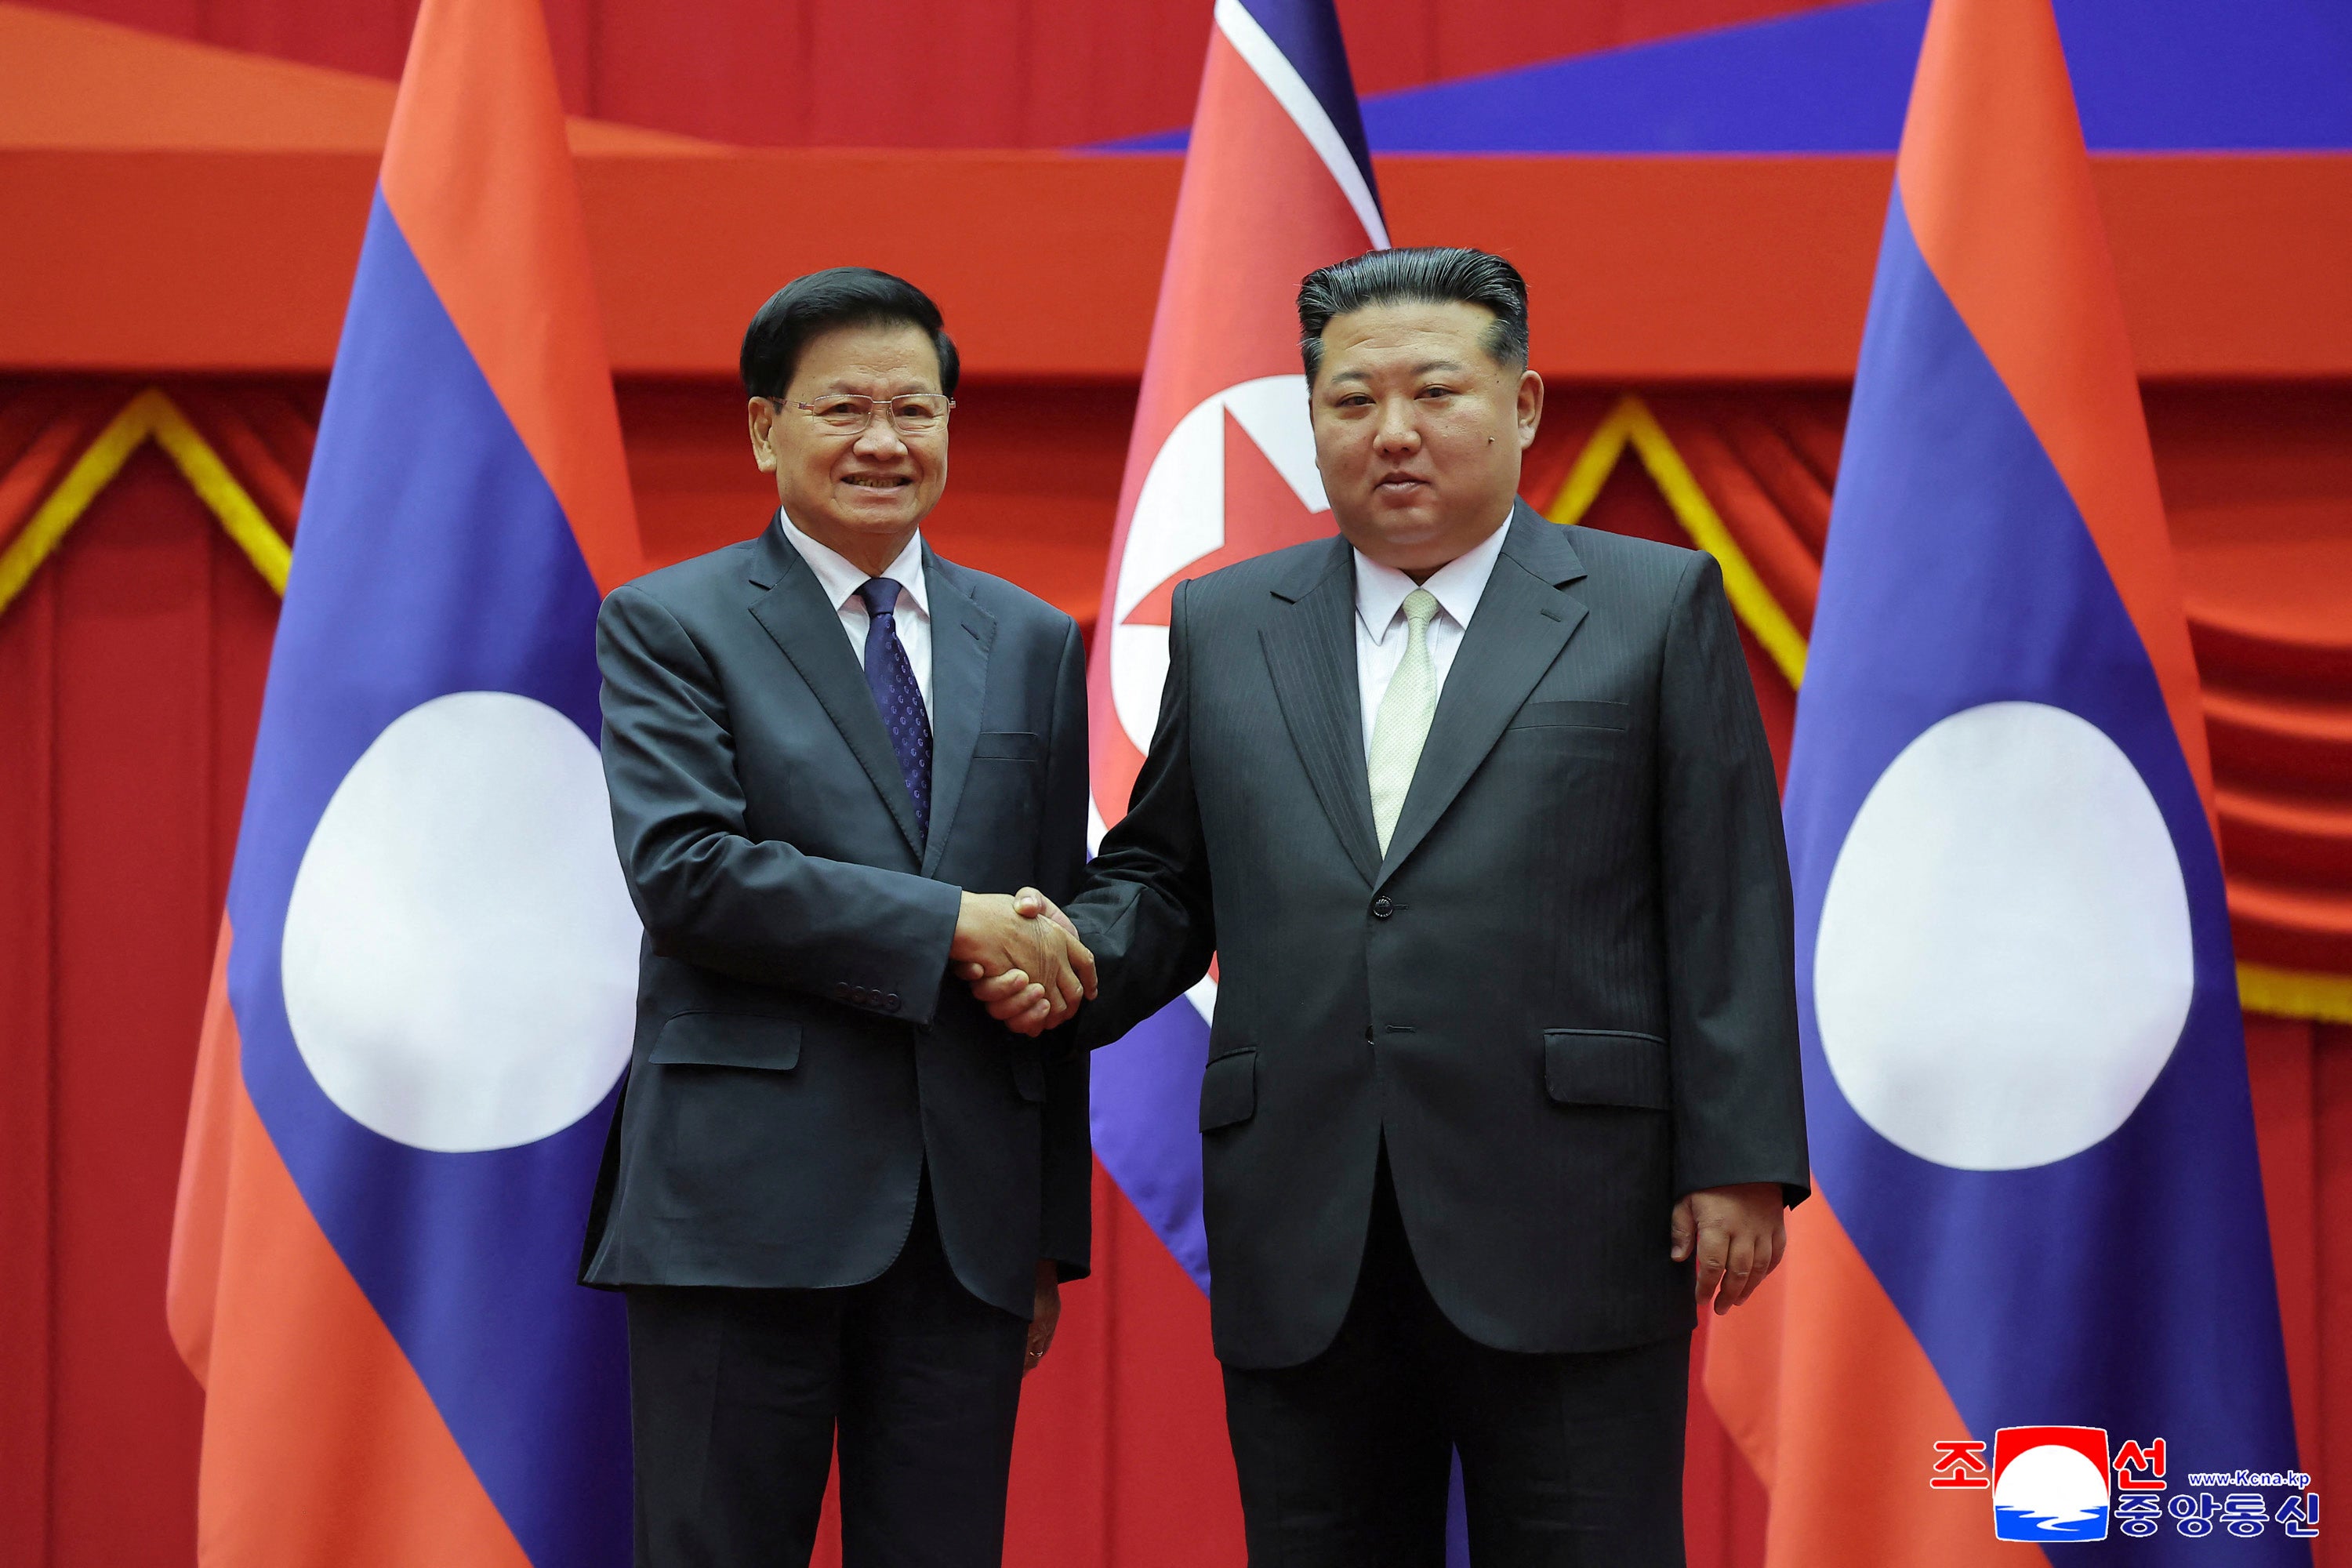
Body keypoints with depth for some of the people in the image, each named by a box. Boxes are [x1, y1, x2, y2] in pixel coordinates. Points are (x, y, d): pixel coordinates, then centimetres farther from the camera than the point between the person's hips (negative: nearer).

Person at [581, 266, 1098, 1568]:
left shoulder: (1032, 646, 15)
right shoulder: (667, 625, 3)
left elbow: (1061, 937, 15)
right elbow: (683, 870, -12)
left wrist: (1055, 1236, 12)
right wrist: (953, 925, -15)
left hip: (969, 1216, 4)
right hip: (745, 1204, -4)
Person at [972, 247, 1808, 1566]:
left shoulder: (1656, 607, 6)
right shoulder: (1226, 628, 16)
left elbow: (1728, 903, 1)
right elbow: (1164, 877, 20)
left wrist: (1737, 1163, -7)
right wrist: (1078, 954, -2)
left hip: (1561, 1251, -3)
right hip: (1301, 1259, 3)